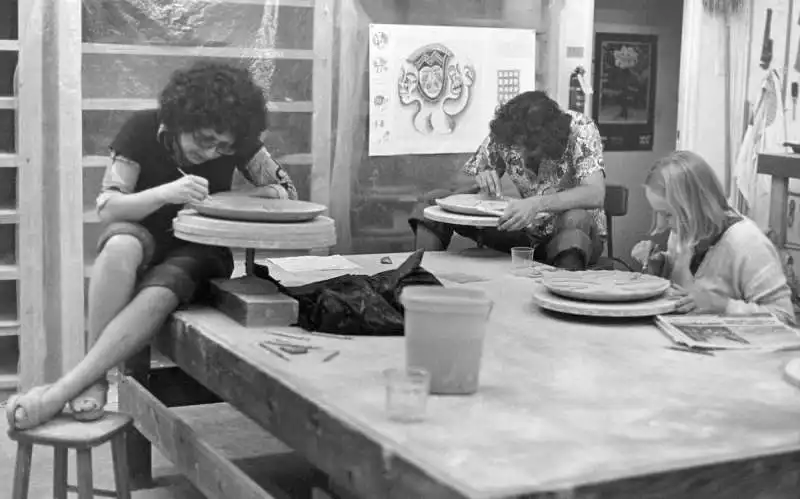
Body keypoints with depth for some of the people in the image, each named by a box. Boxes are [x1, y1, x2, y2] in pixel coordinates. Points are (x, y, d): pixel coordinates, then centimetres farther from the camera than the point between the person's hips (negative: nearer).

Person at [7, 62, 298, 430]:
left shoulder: (238, 142, -9)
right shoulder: (143, 130, -13)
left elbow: (286, 191, 1)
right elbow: (107, 208, -16)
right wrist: (166, 192, -34)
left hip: (199, 250, 0)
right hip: (144, 236, 0)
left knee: (157, 295, -36)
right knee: (121, 246, -39)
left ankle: (62, 391, -35)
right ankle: (95, 380, -33)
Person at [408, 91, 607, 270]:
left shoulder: (580, 130, -22)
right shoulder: (503, 133, -11)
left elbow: (595, 194, -35)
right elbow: (463, 181, 0)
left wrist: (538, 204, -49)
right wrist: (479, 181, -25)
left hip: (579, 233, -3)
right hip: (527, 230, 4)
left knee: (575, 219, -41)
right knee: (435, 201, -7)